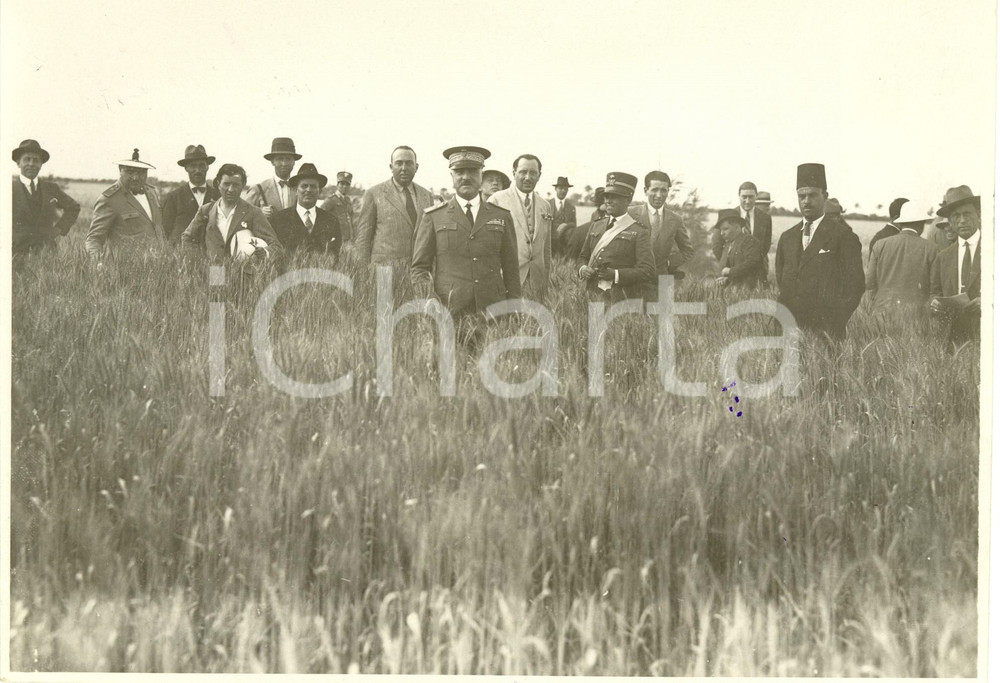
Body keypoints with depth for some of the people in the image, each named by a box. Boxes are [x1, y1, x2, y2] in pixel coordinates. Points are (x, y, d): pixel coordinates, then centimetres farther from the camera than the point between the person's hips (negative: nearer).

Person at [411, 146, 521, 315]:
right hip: (448, 313, -1)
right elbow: (418, 268, 6)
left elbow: (511, 270, 12)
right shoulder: (433, 218, 7)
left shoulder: (502, 217, 11)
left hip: (492, 312, 1)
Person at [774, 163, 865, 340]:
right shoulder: (787, 237, 16)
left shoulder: (843, 236, -1)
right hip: (789, 324, 5)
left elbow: (855, 284, -4)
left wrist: (836, 321, -9)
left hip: (825, 328, -4)